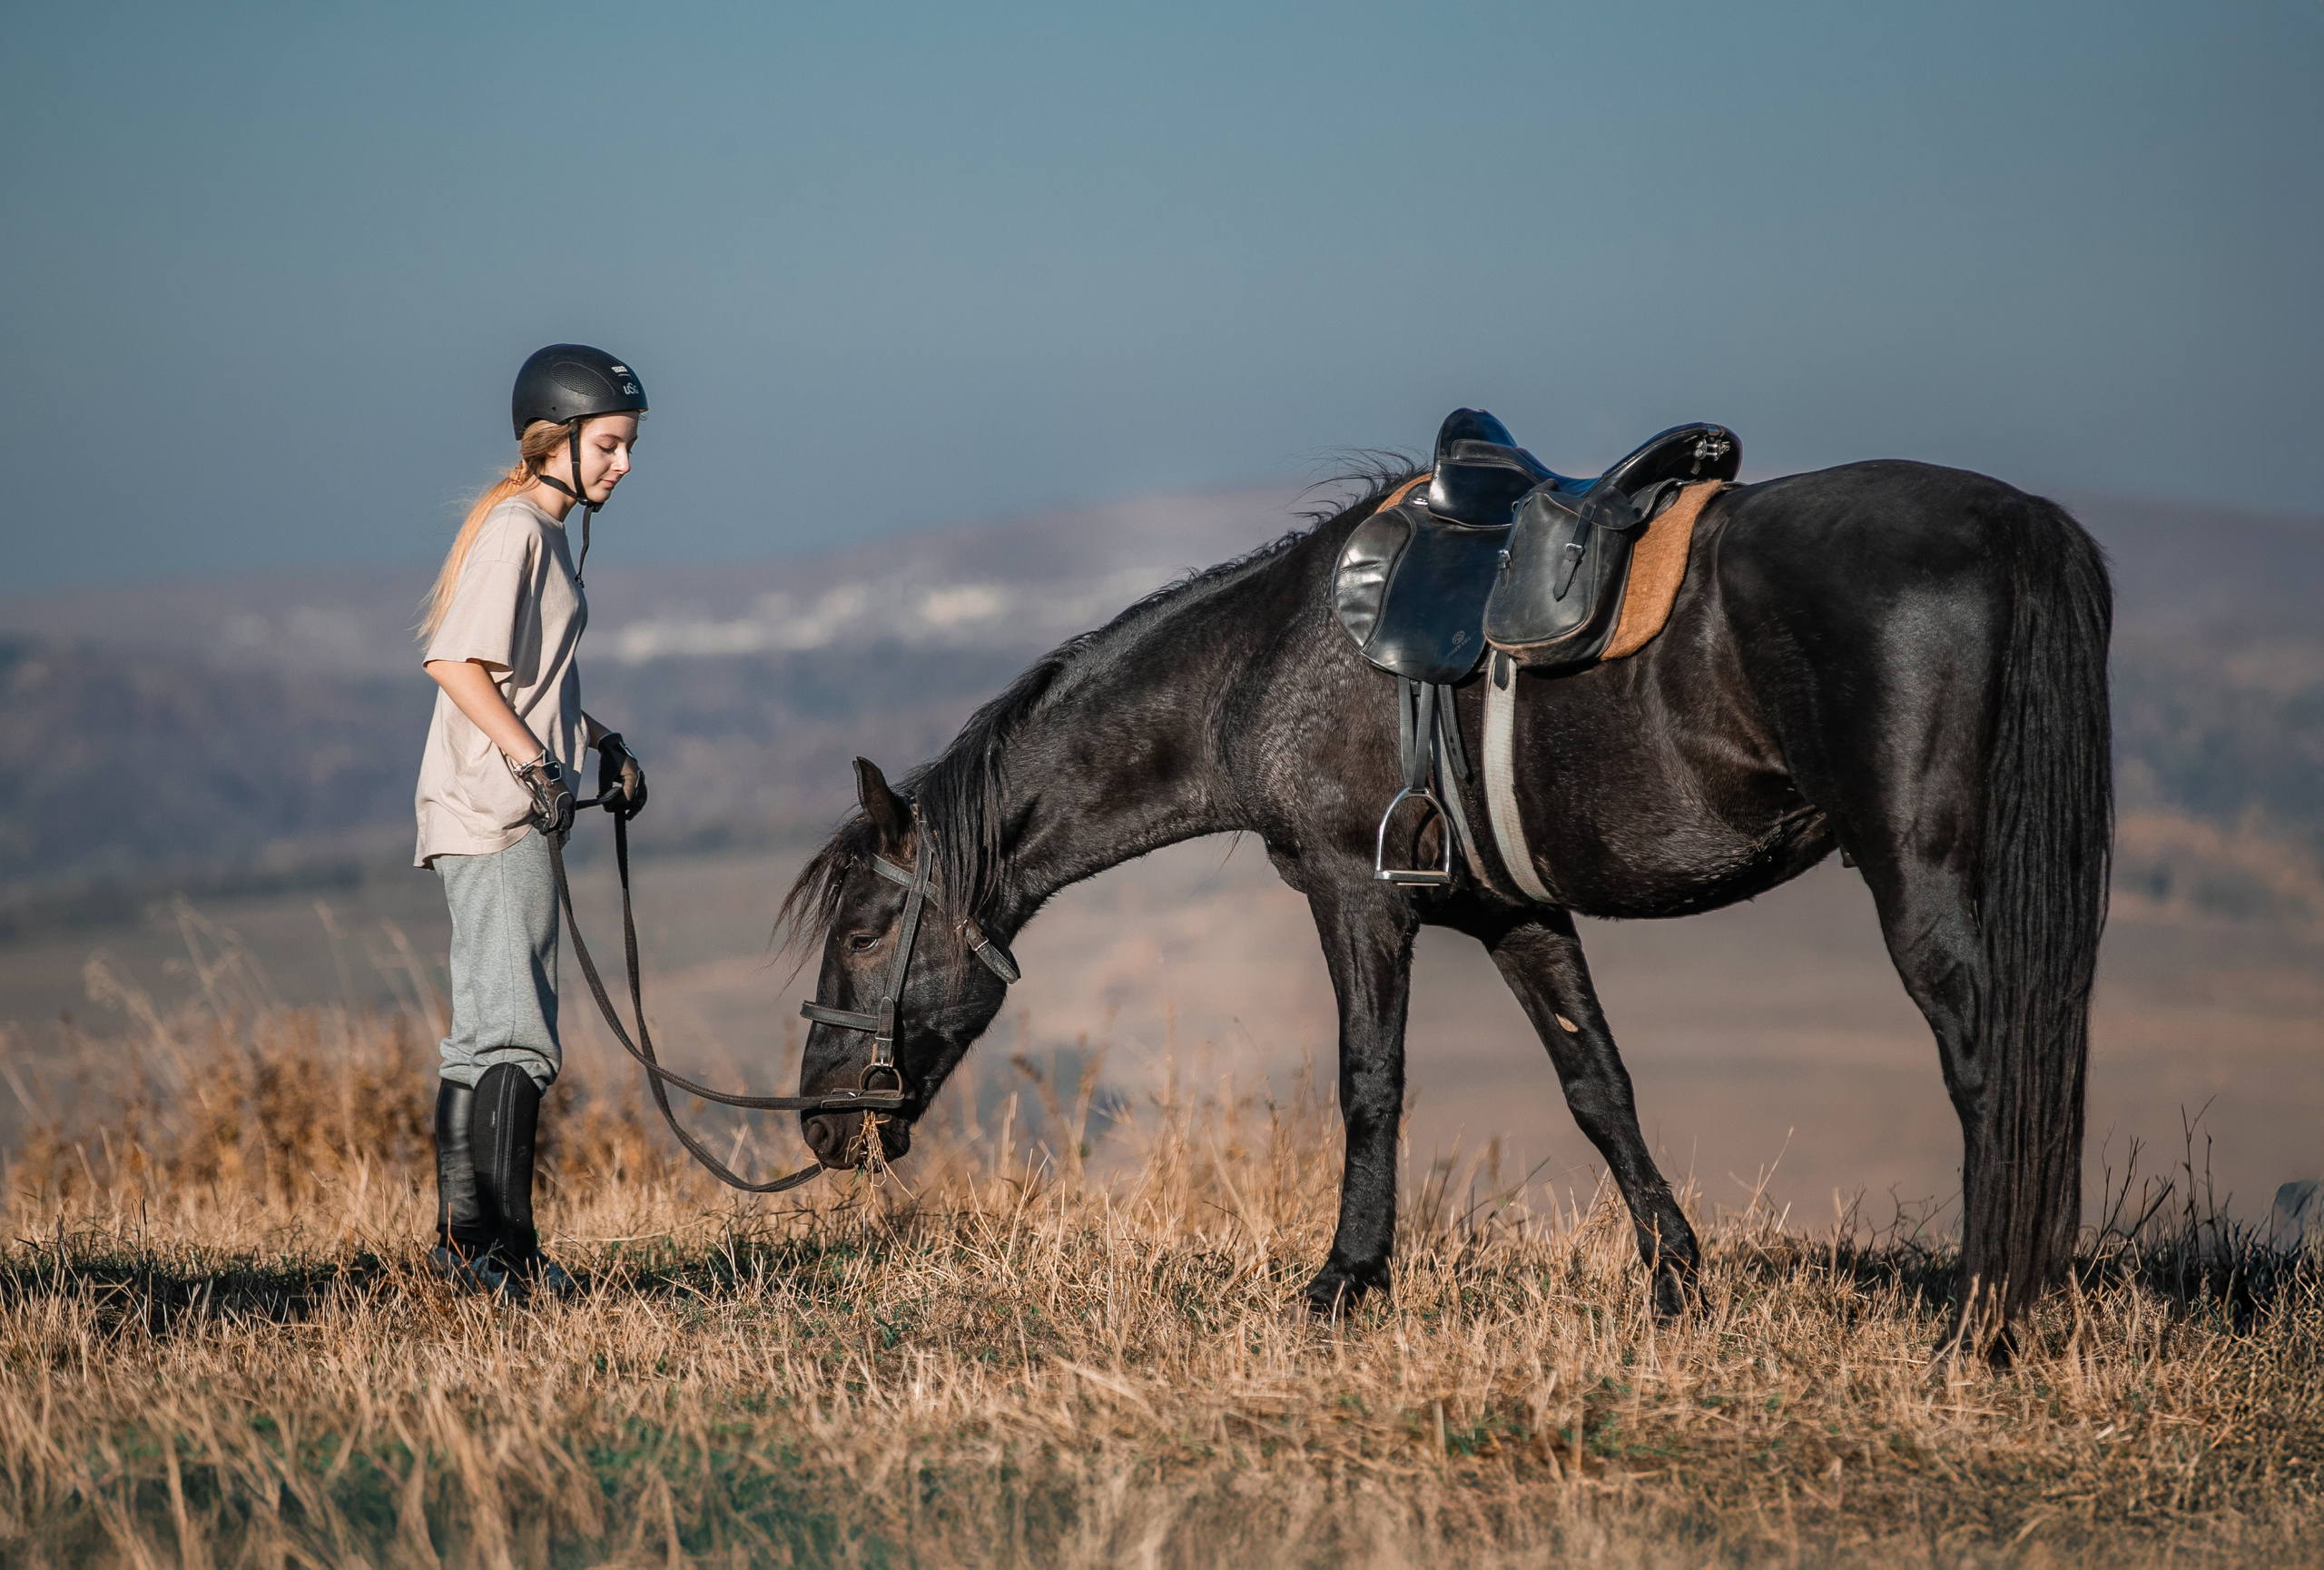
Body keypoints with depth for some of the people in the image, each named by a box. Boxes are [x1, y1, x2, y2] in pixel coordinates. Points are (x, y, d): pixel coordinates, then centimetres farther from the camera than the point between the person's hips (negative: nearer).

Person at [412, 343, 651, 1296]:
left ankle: (463, 1237, 19)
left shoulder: (546, 531, 17)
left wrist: (599, 742, 16)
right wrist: (535, 763, -24)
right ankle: (504, 1244, -14)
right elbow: (454, 662, -22)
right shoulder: (514, 530, -12)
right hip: (493, 817, -11)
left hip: (509, 815, 11)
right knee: (516, 1036, -13)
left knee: (485, 1036, 13)